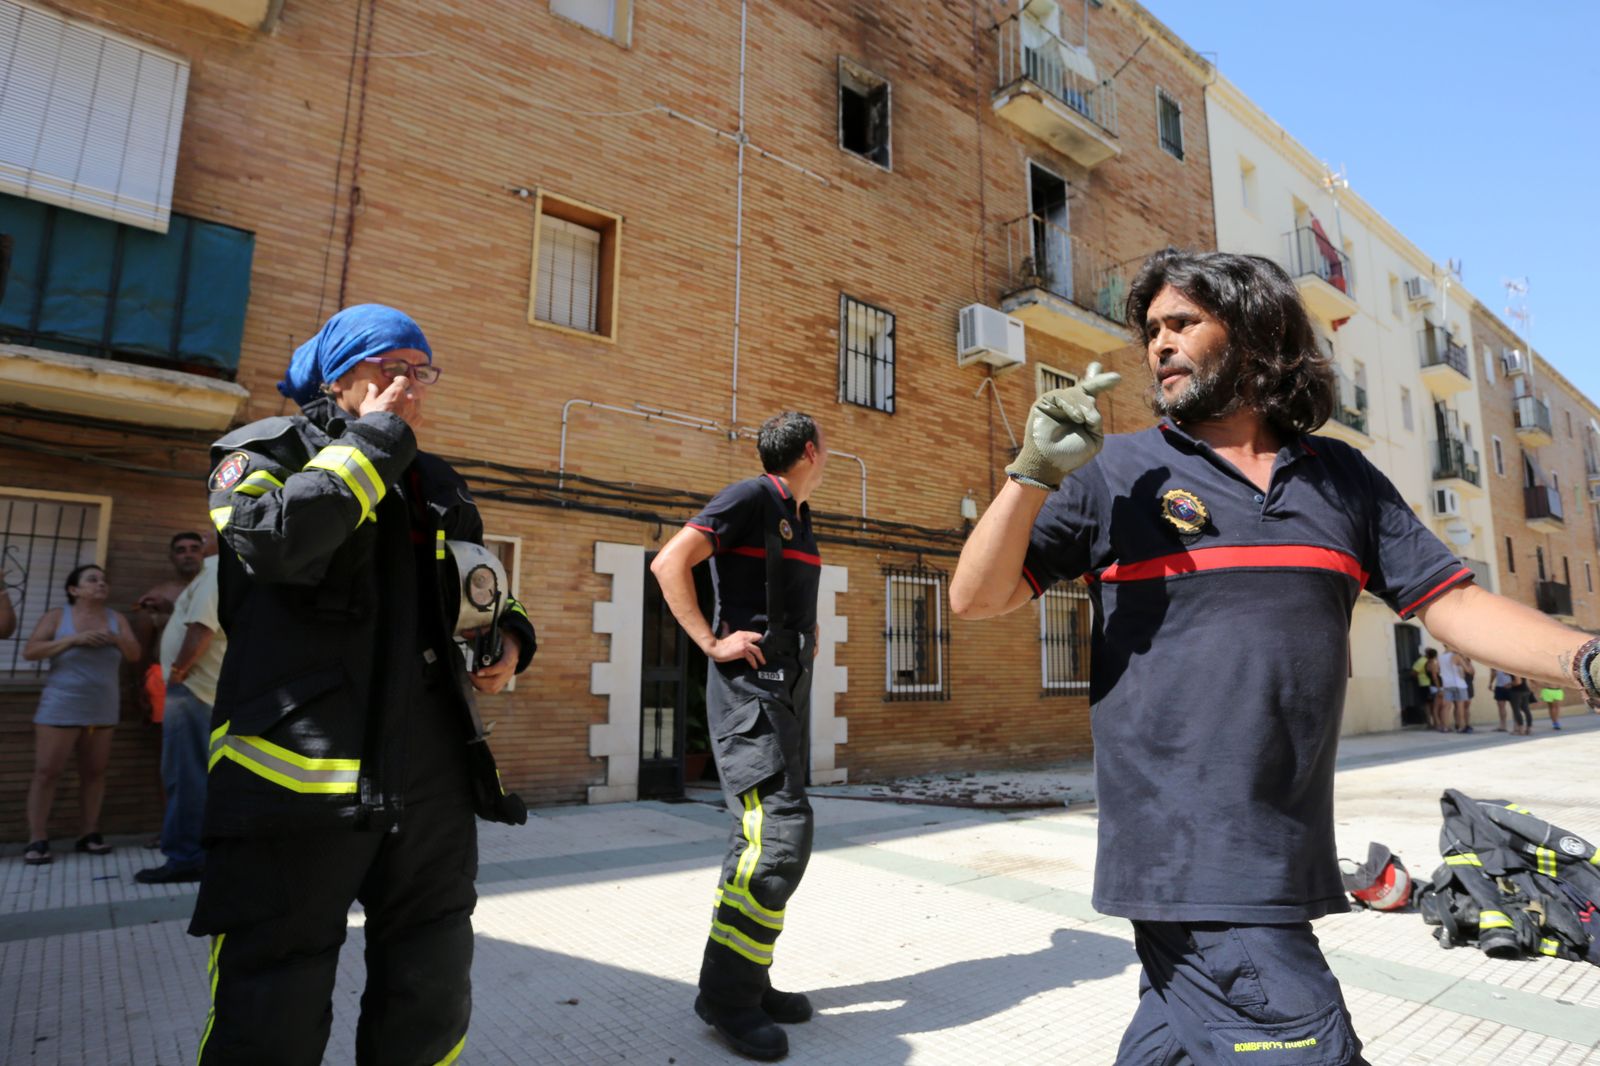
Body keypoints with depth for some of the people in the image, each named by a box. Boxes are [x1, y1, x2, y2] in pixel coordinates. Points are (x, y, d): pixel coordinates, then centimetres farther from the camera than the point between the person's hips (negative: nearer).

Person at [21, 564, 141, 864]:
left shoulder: (116, 619, 7)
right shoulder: (57, 615, 0)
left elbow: (135, 654, 2)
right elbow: (30, 651, -9)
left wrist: (116, 639, -17)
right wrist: (74, 639, -19)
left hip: (102, 710, 3)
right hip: (60, 708, -3)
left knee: (95, 771, 6)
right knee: (46, 771, -4)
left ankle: (89, 834, 12)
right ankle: (37, 840, 2)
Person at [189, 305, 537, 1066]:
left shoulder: (439, 486, 17)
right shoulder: (268, 449, 2)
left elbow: (482, 599, 29)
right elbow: (277, 539, -21)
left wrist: (508, 638, 7)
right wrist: (376, 435, -11)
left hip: (433, 782, 6)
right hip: (297, 778, -5)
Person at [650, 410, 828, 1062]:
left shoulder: (800, 517, 17)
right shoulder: (751, 497, -9)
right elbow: (670, 562, -16)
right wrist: (711, 642, -17)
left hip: (788, 688, 9)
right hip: (748, 687, -9)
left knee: (761, 836, 11)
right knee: (782, 831, -14)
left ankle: (747, 980, 22)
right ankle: (726, 994, -2)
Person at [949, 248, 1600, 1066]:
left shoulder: (1342, 479, 12)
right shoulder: (1118, 473, 0)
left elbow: (1451, 603, 11)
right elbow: (977, 598, -3)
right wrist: (1034, 475, -16)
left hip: (1292, 843, 5)